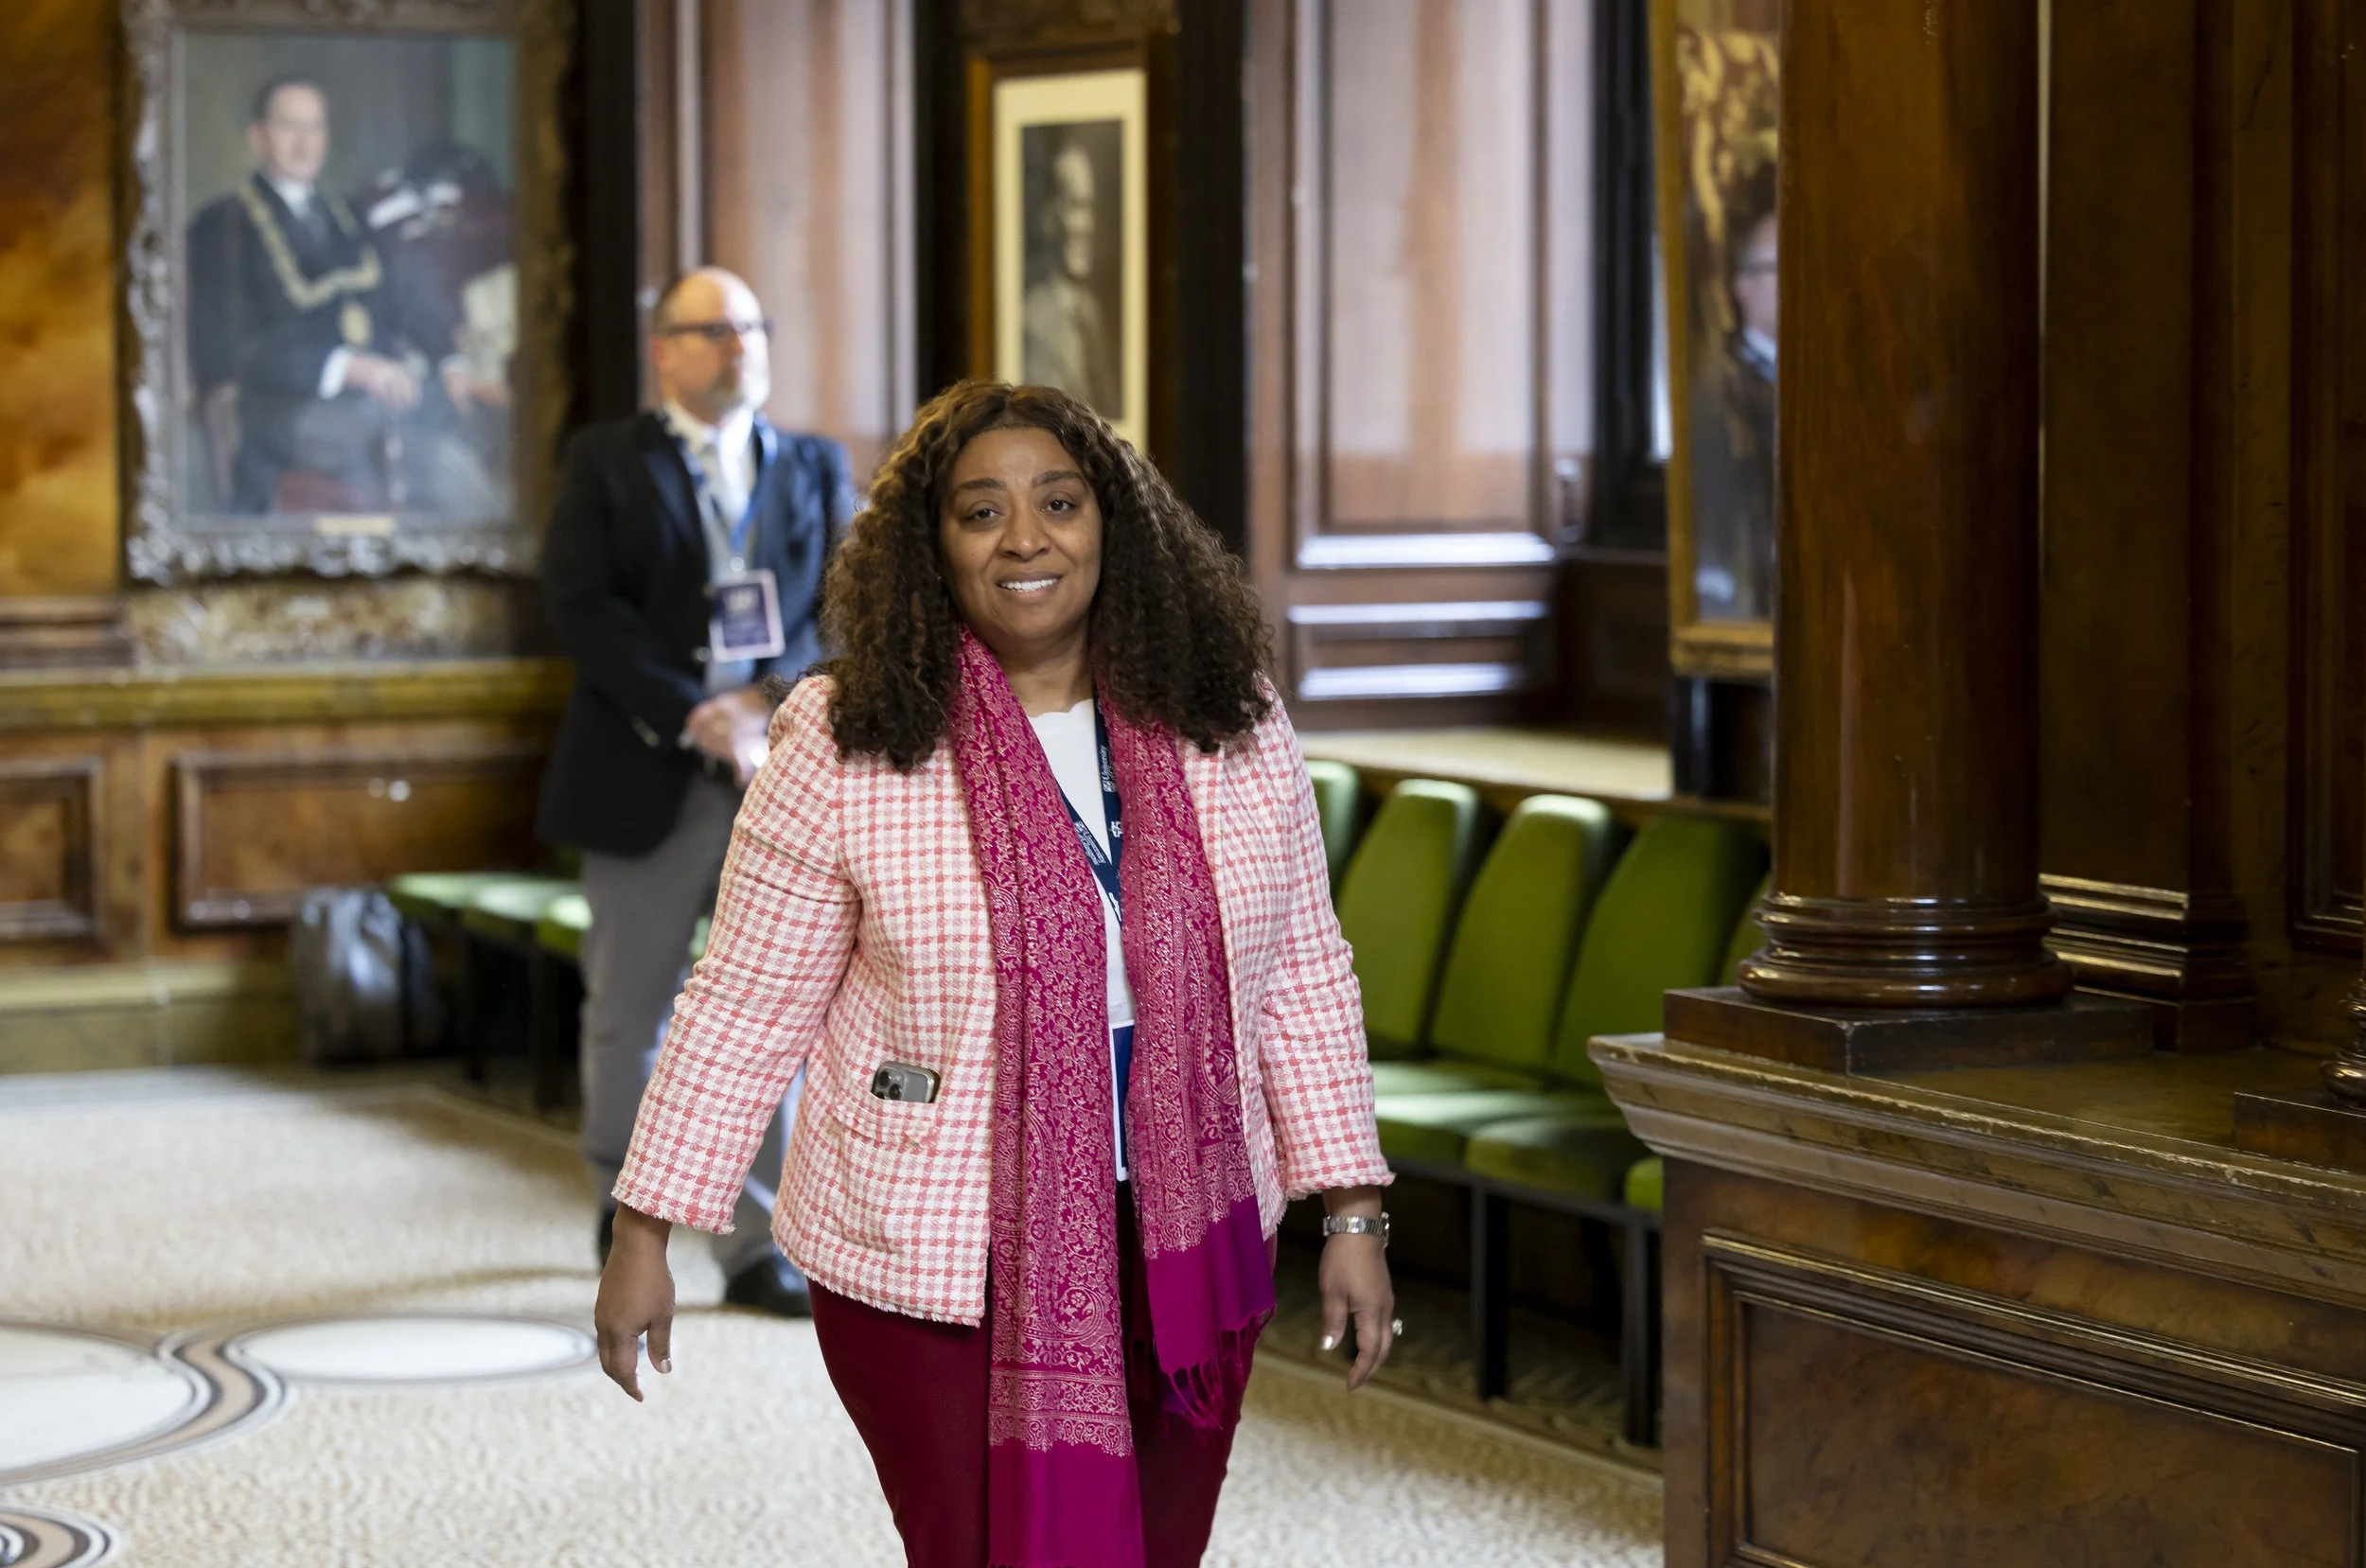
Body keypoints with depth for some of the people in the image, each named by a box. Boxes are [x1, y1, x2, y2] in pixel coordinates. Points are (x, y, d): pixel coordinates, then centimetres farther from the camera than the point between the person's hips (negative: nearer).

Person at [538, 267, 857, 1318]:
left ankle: (756, 1247, 3)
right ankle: (624, 1190, 31)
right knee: (629, 1014, 8)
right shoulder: (609, 464, 4)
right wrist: (692, 715, -17)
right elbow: (582, 606, -8)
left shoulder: (816, 469, 13)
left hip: (784, 773, 2)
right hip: (649, 779, -2)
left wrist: (766, 699, -13)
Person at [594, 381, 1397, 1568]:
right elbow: (743, 1009, -3)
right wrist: (646, 1232, -2)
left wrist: (1351, 1214, 4)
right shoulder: (844, 747, -8)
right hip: (934, 1265, -3)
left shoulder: (1233, 727, 1)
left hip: (1181, 1248, 4)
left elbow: (1300, 977, 7)